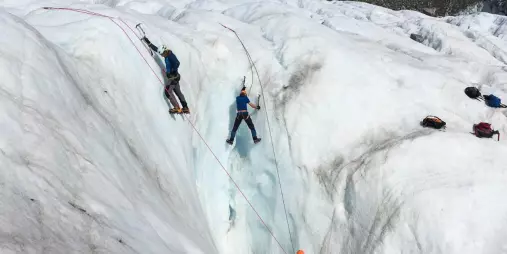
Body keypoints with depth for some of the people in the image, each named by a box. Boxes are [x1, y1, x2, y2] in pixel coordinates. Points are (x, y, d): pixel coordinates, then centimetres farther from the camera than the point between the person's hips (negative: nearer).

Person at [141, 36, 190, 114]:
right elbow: (156, 49, 17)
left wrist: (173, 72, -26)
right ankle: (185, 108, 16)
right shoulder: (167, 54, 8)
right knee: (178, 92, 12)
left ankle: (177, 108, -14)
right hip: (174, 76, 10)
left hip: (173, 77, -10)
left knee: (168, 92, -11)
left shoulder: (170, 55, -16)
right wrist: (148, 42, 19)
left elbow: (177, 63, -29)